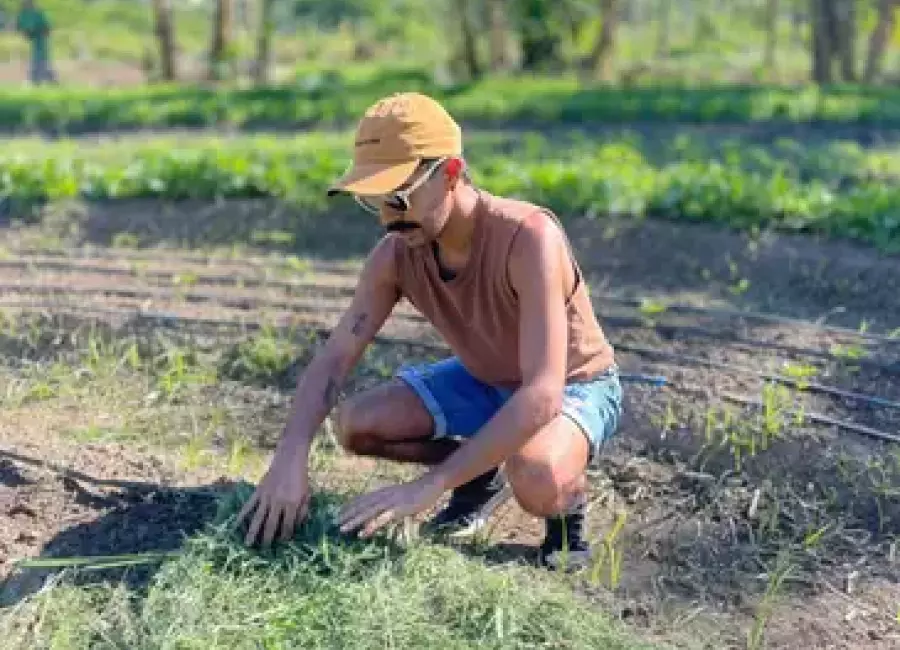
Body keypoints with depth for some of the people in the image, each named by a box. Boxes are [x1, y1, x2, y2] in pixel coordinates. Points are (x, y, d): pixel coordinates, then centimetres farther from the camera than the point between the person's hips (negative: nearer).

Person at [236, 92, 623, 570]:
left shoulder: (528, 238, -37)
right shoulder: (396, 253, -18)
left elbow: (542, 396, -43)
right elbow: (333, 359, -14)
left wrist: (429, 486, -45)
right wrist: (289, 458, -32)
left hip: (574, 384, -6)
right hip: (484, 379, 6)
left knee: (536, 483, -38)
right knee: (355, 423, -10)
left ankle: (569, 505, -1)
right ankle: (482, 474, 12)